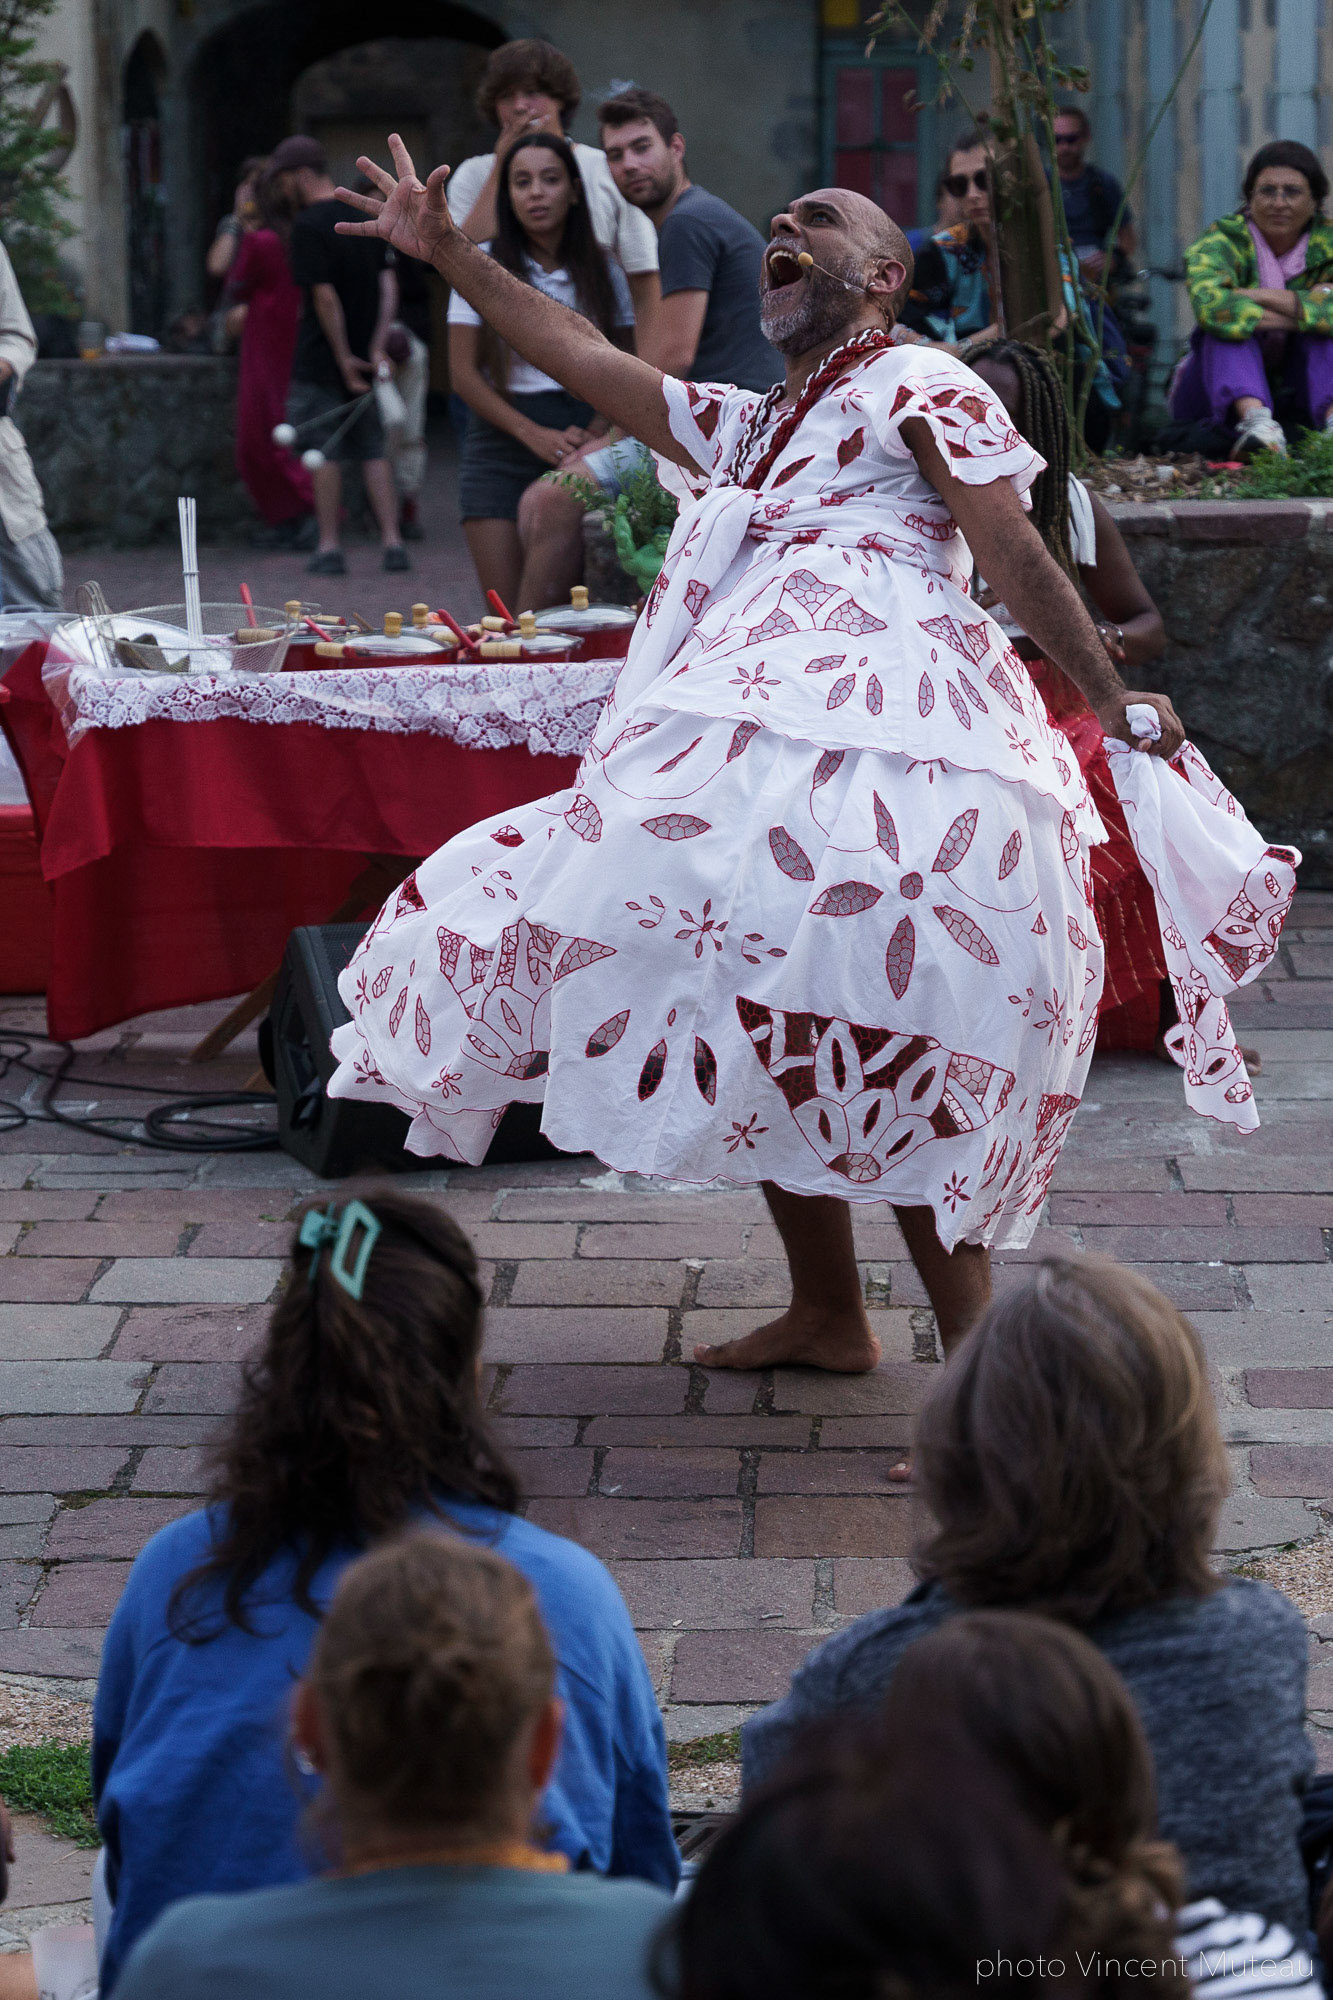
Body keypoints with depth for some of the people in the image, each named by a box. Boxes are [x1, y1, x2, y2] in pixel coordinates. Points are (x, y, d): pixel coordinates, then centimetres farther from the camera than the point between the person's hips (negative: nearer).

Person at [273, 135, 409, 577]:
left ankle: (329, 548, 5)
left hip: (321, 357, -6)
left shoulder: (309, 226, -13)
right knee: (373, 453, 9)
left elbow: (325, 296, -18)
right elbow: (388, 286, 4)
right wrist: (377, 348, 0)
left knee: (326, 456, 2)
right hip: (365, 356, 6)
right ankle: (392, 543, 4)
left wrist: (344, 357, -13)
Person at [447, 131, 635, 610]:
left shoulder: (603, 273, 9)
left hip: (580, 445, 0)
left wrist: (597, 431, -11)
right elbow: (463, 372, 1)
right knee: (506, 614, -8)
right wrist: (534, 434, -11)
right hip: (502, 444, 0)